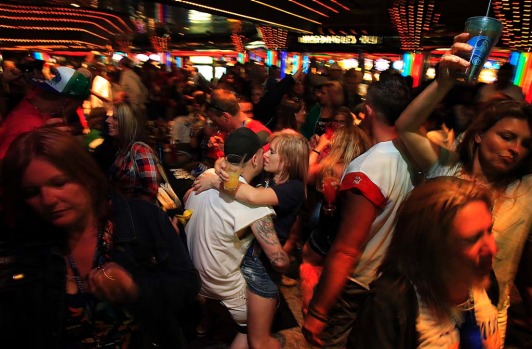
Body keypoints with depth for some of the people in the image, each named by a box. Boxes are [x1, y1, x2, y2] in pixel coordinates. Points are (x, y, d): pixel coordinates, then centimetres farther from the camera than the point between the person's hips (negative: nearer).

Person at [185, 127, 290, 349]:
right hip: (221, 287, -7)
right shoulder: (253, 202, -28)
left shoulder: (207, 175, -8)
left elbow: (185, 205, 11)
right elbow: (279, 261, -27)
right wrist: (287, 260, -6)